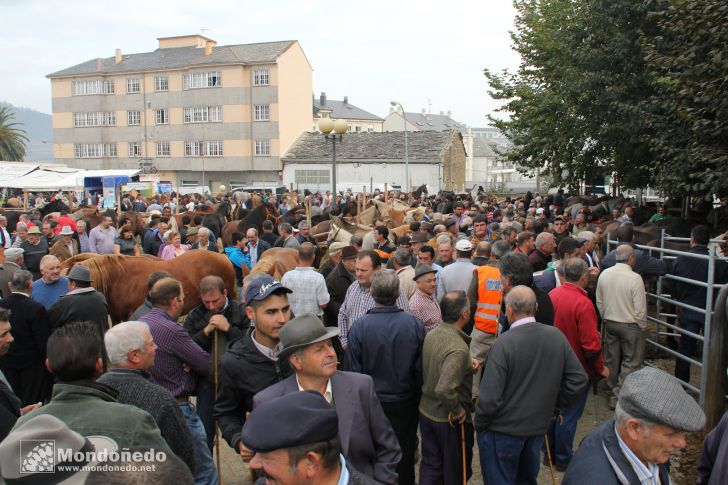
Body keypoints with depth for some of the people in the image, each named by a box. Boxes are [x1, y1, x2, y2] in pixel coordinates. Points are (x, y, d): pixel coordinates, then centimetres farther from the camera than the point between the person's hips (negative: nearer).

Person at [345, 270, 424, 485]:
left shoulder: (359, 326, -20)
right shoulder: (415, 324, -17)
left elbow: (352, 370, -10)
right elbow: (421, 369, -7)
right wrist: (418, 398, 9)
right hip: (405, 403, 1)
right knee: (404, 458, 20)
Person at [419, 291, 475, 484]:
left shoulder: (431, 335, -5)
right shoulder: (459, 348, -30)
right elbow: (445, 389, -39)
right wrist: (457, 411, -21)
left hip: (426, 411, 7)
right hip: (450, 420, -7)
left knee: (430, 466, 20)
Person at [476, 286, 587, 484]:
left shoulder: (503, 344, -25)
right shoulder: (557, 336, -9)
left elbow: (490, 397, -25)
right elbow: (578, 379, -2)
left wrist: (480, 424, -8)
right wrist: (554, 407, 8)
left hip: (502, 431, -5)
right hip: (539, 427, 5)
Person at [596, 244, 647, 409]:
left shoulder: (604, 274, -3)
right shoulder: (634, 278, -20)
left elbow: (599, 302, 6)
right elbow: (640, 308, -16)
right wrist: (641, 326, 0)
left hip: (610, 323, 6)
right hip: (630, 326, -6)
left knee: (612, 359, 17)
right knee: (631, 362, 5)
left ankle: (613, 391, 31)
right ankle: (618, 396, 4)